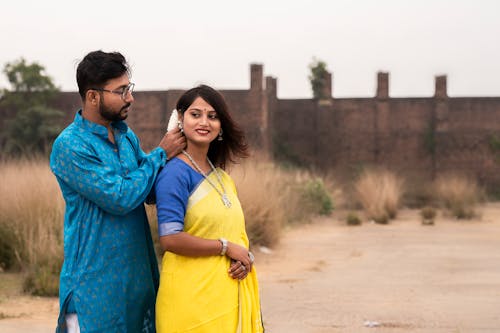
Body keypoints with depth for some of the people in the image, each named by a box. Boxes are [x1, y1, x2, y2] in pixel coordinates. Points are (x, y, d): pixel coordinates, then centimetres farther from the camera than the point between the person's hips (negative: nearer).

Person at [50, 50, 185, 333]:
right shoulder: (70, 146, -15)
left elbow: (151, 189, 13)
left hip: (139, 274, 7)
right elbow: (121, 198, -20)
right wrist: (161, 154, -11)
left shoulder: (127, 135, 8)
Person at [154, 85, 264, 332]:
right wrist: (226, 247, -12)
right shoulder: (175, 174, -12)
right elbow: (170, 239, -19)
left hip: (230, 289, 7)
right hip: (193, 292, -7)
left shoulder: (222, 177, 12)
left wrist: (244, 259, -4)